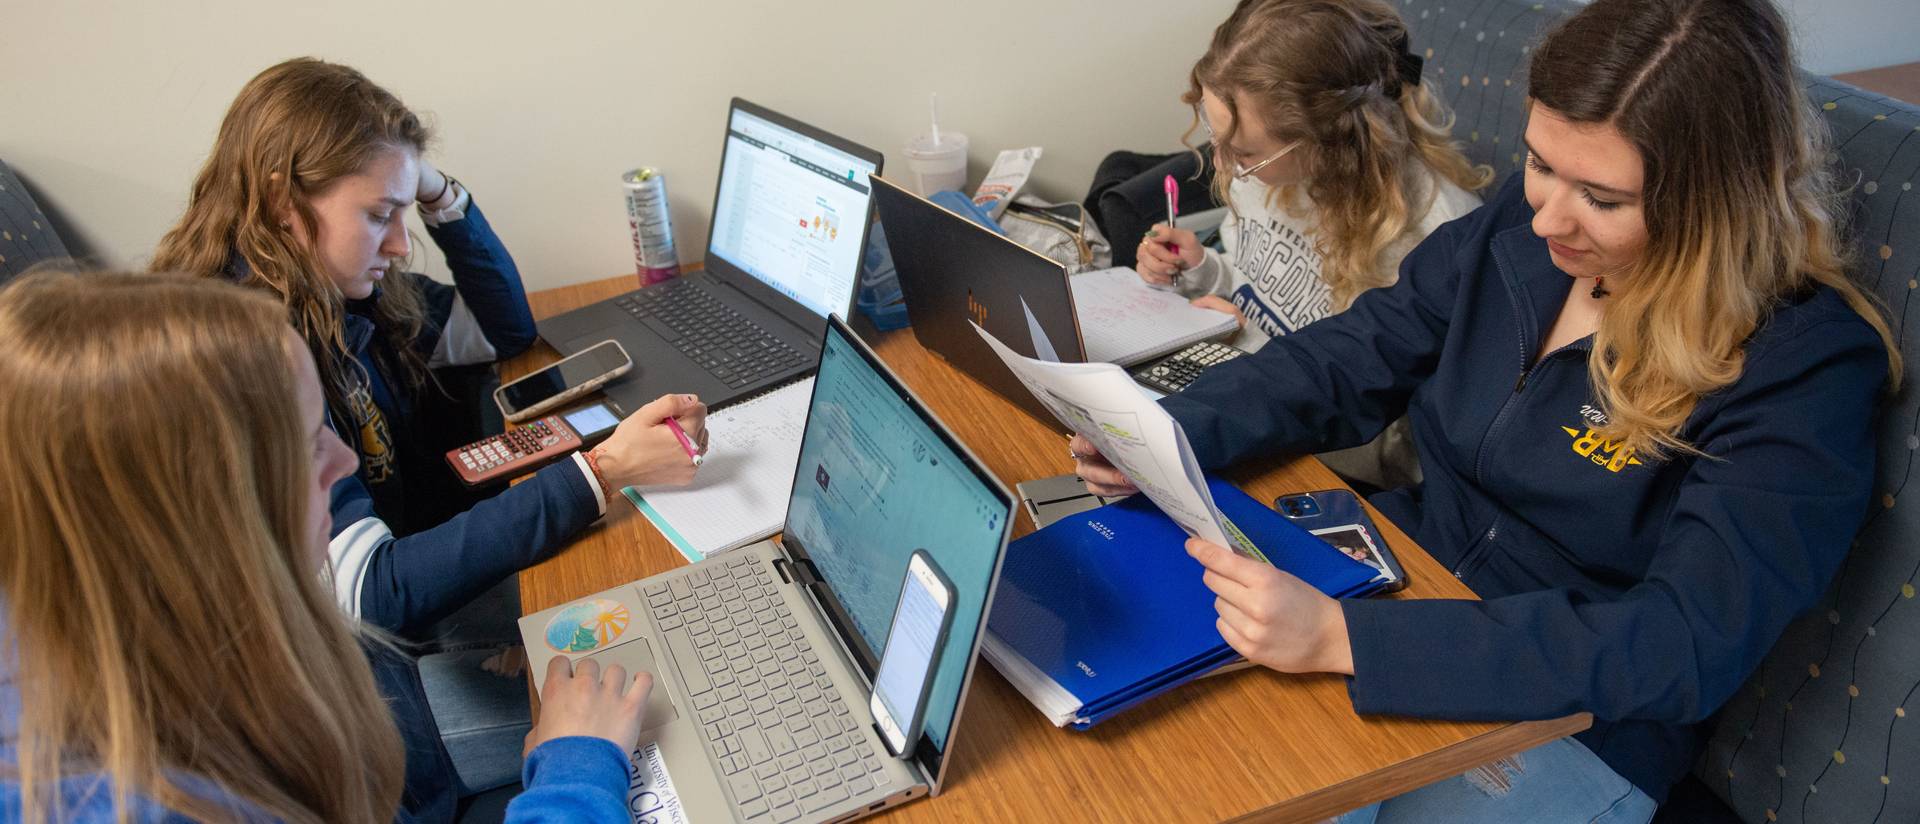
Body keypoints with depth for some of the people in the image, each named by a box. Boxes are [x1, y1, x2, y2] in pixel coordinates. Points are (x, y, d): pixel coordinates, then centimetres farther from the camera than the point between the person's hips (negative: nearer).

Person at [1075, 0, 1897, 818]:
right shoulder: (1518, 226, -5)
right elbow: (1349, 359, 1)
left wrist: (1344, 638, -39)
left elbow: (1685, 645, -29)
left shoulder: (1804, 364, -22)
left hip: (1575, 726, -4)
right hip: (1398, 588, 5)